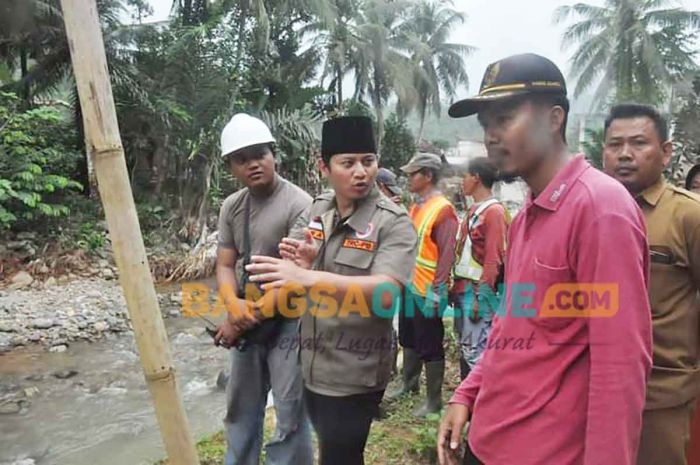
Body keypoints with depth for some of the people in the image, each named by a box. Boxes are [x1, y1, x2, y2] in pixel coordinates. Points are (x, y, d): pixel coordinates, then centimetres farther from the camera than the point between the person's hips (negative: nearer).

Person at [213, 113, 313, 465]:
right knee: (240, 408, 21)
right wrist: (233, 304, -17)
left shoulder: (298, 205, -17)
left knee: (290, 415, 3)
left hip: (288, 321, -6)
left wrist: (251, 314, -15)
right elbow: (225, 265, 3)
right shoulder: (231, 207, 4)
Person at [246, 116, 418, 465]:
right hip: (312, 365, 7)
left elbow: (385, 293, -31)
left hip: (353, 375, -6)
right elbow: (294, 270, 14)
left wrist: (308, 277, -40)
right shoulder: (317, 208, 2)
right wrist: (304, 260, -10)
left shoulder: (393, 222, -17)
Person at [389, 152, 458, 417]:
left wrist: (436, 291, -21)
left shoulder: (443, 210, -16)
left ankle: (434, 400, 17)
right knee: (408, 339, 22)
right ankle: (409, 383, 40)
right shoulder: (415, 206, 11)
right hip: (410, 287, 9)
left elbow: (447, 254, -19)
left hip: (427, 291, -9)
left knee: (430, 347, 3)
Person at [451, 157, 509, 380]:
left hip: (477, 292, -9)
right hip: (462, 290, 9)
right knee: (464, 348, 17)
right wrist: (455, 288, 14)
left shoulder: (494, 211, -12)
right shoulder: (473, 210, 15)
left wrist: (480, 298, -19)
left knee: (475, 352, -6)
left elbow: (494, 260, -17)